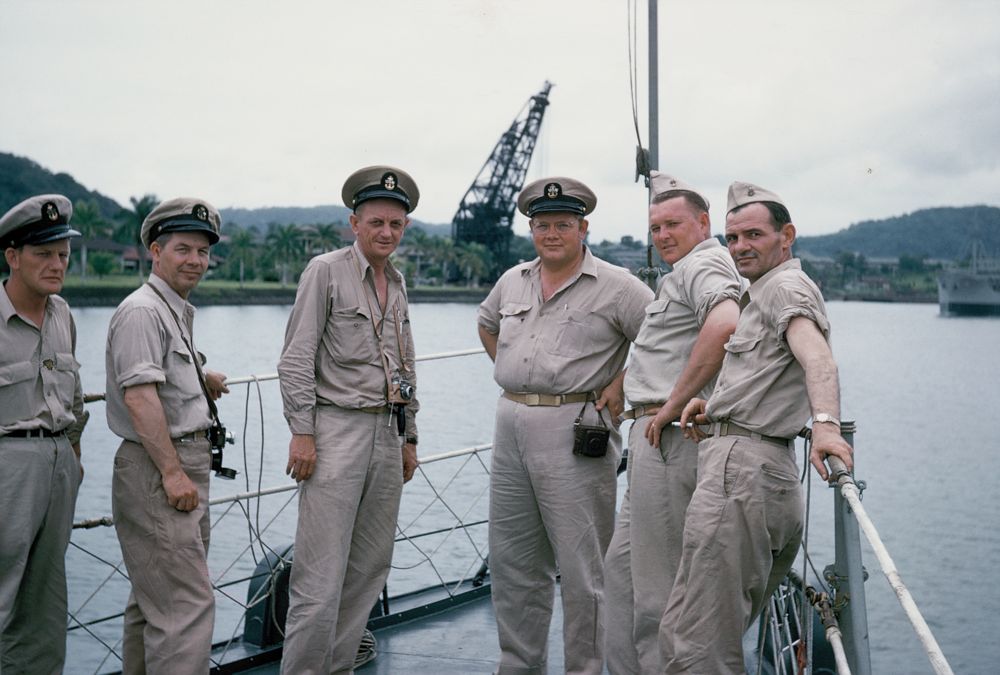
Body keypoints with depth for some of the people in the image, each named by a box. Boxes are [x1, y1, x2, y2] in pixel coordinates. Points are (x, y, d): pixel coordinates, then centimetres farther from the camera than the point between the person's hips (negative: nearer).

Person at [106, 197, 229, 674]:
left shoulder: (180, 311, 18)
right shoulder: (142, 311, -13)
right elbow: (139, 396, -21)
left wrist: (203, 383, 13)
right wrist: (172, 472, -22)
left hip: (183, 464, 10)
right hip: (157, 469, -10)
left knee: (154, 598, 16)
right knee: (186, 602, -13)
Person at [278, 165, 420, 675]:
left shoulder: (397, 283, 16)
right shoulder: (326, 271, -4)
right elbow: (296, 358, -8)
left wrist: (408, 437, 19)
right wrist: (301, 433, -14)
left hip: (386, 432, 7)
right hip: (337, 430, -7)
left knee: (369, 570, 10)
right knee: (320, 576, -9)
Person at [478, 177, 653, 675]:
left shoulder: (615, 286, -5)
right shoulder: (513, 281, 13)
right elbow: (487, 324, 31)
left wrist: (621, 384, -8)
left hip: (574, 433, -6)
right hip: (511, 428, 7)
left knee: (582, 568, -1)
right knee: (512, 563, 14)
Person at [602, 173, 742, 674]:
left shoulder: (702, 263, -10)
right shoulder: (684, 271, 23)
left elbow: (723, 326, -31)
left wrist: (674, 404, -24)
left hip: (670, 438, -11)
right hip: (656, 434, 11)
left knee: (656, 584, -4)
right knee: (622, 562, 17)